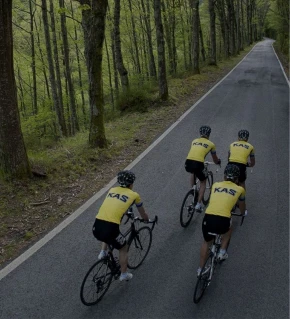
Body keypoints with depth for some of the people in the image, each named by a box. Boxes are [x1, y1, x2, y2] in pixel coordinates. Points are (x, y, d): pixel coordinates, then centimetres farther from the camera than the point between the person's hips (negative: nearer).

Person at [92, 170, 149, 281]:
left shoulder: (112, 190, 21)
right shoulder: (134, 195, 10)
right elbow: (143, 214, 26)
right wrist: (147, 220, 48)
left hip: (96, 228, 5)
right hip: (109, 229, -5)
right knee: (123, 248, 25)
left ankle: (103, 252, 30)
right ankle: (124, 274, 33)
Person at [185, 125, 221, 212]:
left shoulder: (194, 141, 24)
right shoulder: (211, 144, 15)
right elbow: (215, 160, 27)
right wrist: (219, 161, 51)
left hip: (188, 162, 3)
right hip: (198, 164, -3)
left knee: (193, 173, 40)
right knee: (203, 182, 22)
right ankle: (198, 204, 12)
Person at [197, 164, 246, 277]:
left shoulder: (216, 185, 22)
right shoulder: (240, 189, 17)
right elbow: (242, 205, 36)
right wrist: (242, 213, 60)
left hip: (208, 217, 2)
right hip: (223, 220, -2)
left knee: (207, 242, 31)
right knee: (228, 229, 37)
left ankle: (200, 269, 34)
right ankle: (222, 252, 29)